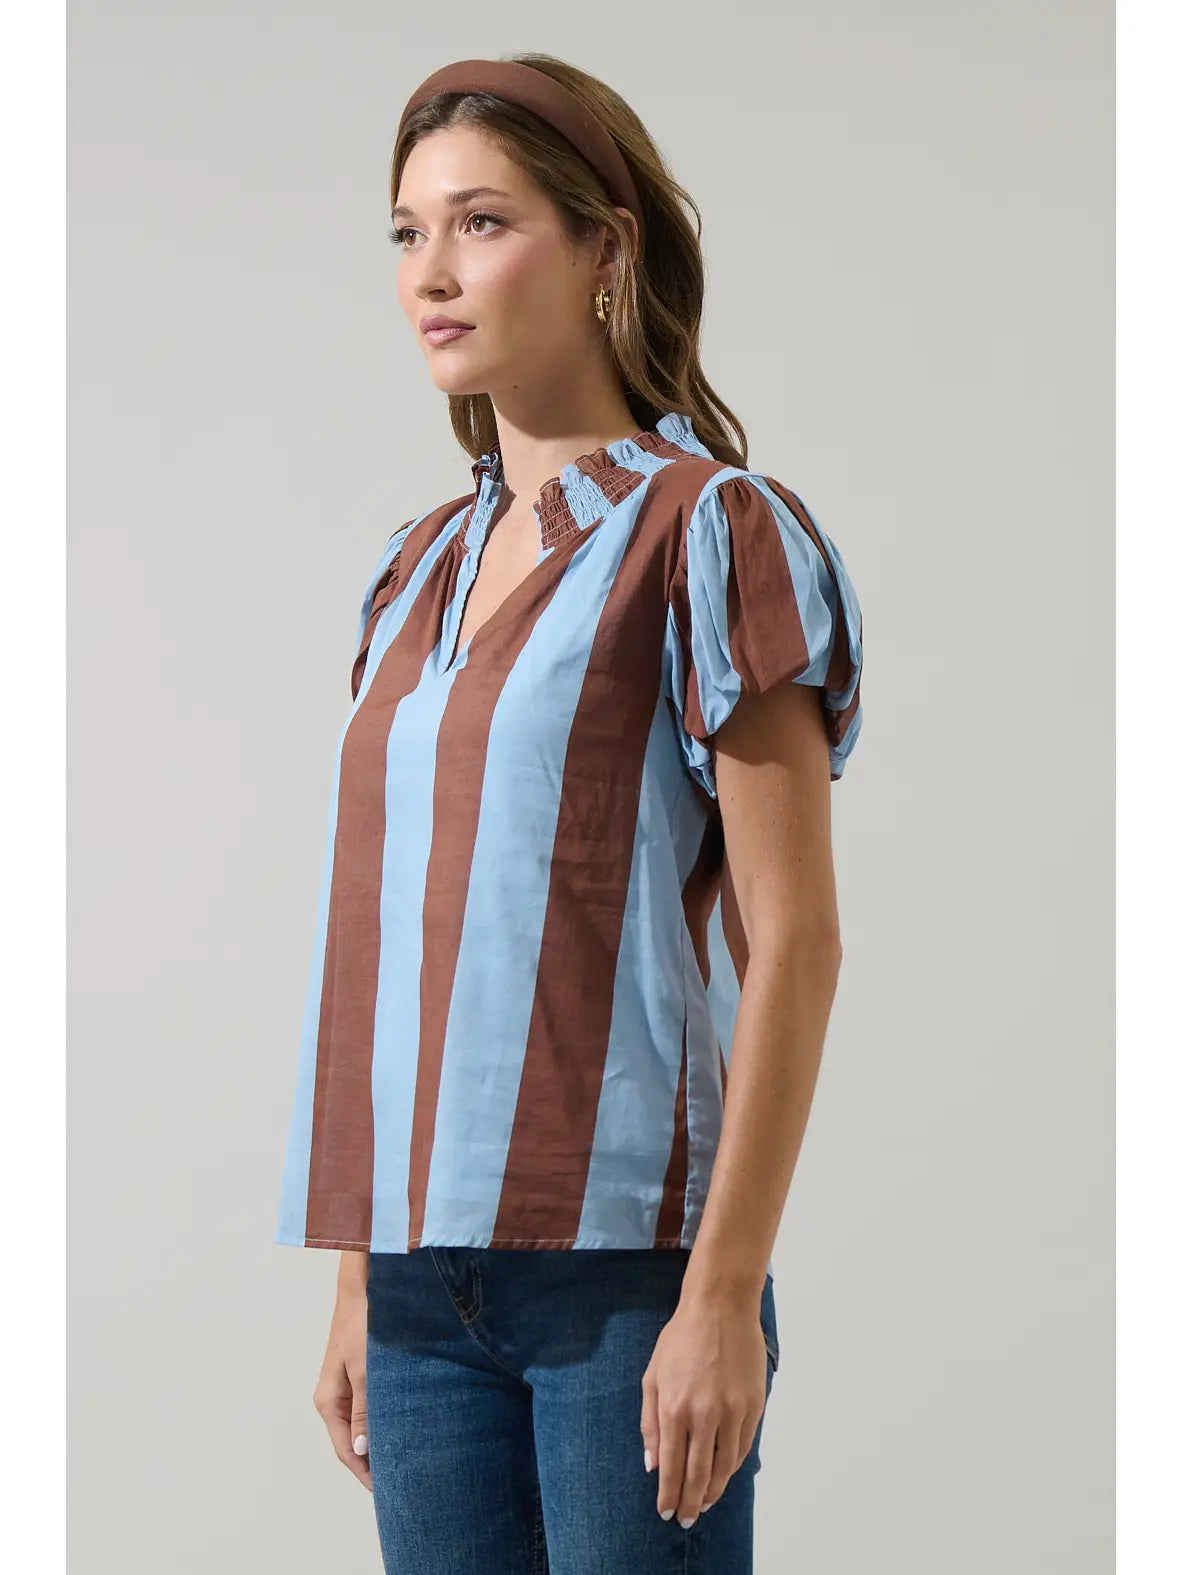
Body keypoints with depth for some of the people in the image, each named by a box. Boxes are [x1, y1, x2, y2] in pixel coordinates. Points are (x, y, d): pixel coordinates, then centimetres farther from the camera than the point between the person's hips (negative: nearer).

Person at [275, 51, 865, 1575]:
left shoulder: (710, 532, -5)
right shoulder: (419, 569, 14)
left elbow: (793, 940, -9)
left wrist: (726, 1292, -15)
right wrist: (357, 1286, 13)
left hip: (624, 1259, -6)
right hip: (426, 1274, 6)